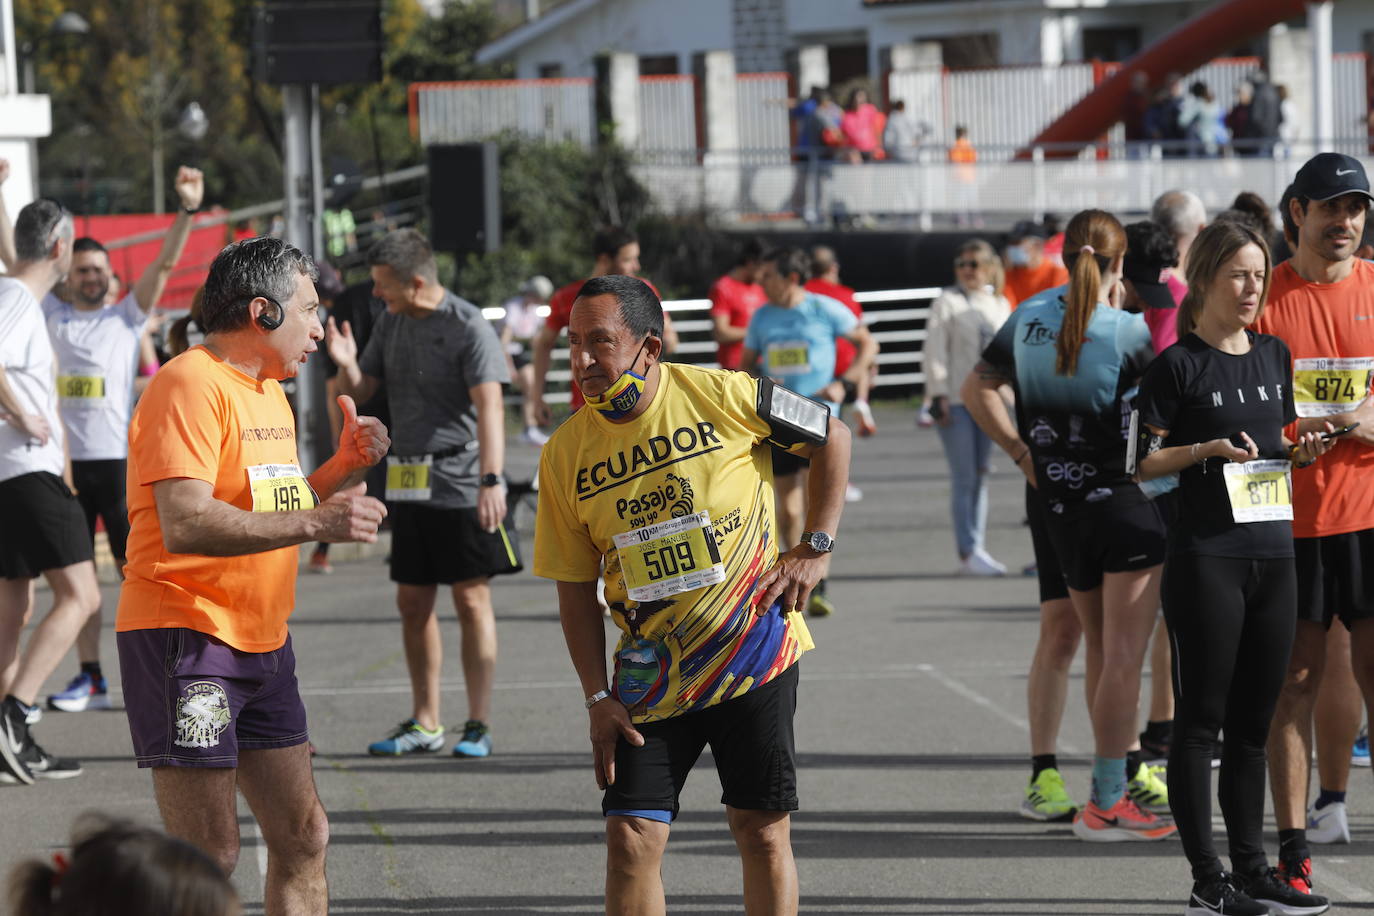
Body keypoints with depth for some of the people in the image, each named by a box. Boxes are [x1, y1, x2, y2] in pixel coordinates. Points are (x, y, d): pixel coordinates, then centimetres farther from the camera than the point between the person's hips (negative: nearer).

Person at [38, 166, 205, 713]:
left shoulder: (128, 315, 5)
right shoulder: (52, 315, 12)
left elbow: (165, 263, -5)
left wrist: (187, 210, -18)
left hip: (118, 458, -3)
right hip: (66, 460, 3)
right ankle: (90, 678, 8)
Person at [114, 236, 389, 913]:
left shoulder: (269, 393, 17)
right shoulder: (191, 385, -14)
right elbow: (185, 525, -26)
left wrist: (343, 467, 8)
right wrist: (315, 522, -28)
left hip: (261, 646, 10)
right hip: (184, 638, -9)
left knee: (303, 837, 9)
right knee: (208, 856, -10)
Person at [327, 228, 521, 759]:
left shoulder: (467, 327, -11)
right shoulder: (392, 324, 10)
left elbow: (489, 406, -18)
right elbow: (360, 392, 15)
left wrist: (491, 480, -27)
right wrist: (347, 364, -8)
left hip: (462, 489, -7)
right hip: (410, 486, 7)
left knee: (471, 601, -3)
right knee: (413, 604, 8)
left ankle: (479, 726, 1)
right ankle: (425, 724, 17)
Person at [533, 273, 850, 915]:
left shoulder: (721, 395, -11)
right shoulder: (566, 453, -3)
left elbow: (832, 437, 5)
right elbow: (575, 588, 4)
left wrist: (814, 548, -2)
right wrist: (598, 698, -2)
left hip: (755, 652, -2)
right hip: (650, 675, 2)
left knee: (762, 833, 3)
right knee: (631, 838, -7)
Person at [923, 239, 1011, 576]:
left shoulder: (1000, 304, 14)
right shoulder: (947, 302, -3)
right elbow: (935, 350, -7)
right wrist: (939, 394, -14)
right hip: (955, 400, -5)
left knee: (980, 475, 8)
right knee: (964, 477, -7)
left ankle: (976, 549, 13)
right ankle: (968, 552, -6)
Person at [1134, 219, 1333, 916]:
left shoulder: (1274, 356, 13)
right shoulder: (1177, 364, -5)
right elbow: (1140, 461, -5)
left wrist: (1303, 453, 2)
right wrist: (1208, 450, -18)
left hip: (1274, 552, 6)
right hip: (1205, 557, -6)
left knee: (1254, 721, 10)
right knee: (1201, 719, -1)